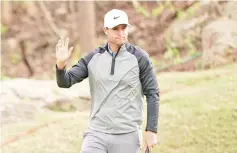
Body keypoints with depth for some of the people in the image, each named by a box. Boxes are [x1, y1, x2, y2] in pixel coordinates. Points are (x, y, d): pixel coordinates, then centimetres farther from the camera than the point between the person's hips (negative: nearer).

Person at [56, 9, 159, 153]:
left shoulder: (139, 58, -4)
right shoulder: (93, 58, 4)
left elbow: (152, 94, -3)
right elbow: (65, 82, 0)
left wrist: (152, 131, -8)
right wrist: (61, 64, -22)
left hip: (127, 136, -2)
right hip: (97, 134, 2)